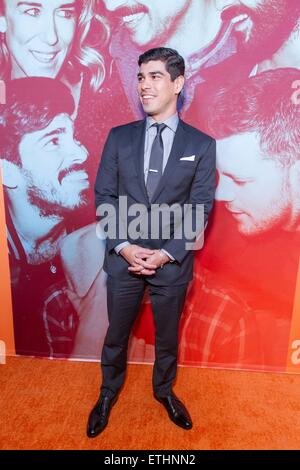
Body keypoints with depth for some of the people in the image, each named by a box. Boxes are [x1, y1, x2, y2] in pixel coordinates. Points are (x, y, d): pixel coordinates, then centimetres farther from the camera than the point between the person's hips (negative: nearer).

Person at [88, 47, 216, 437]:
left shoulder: (201, 145, -3)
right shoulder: (119, 137, 2)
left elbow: (199, 210, -5)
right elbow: (104, 196, -1)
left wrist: (165, 253, -14)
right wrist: (124, 246, -12)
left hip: (172, 261, -1)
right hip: (124, 258, 1)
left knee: (167, 336, 19)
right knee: (116, 334, 18)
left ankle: (164, 390, 47)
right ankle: (108, 393, 45)